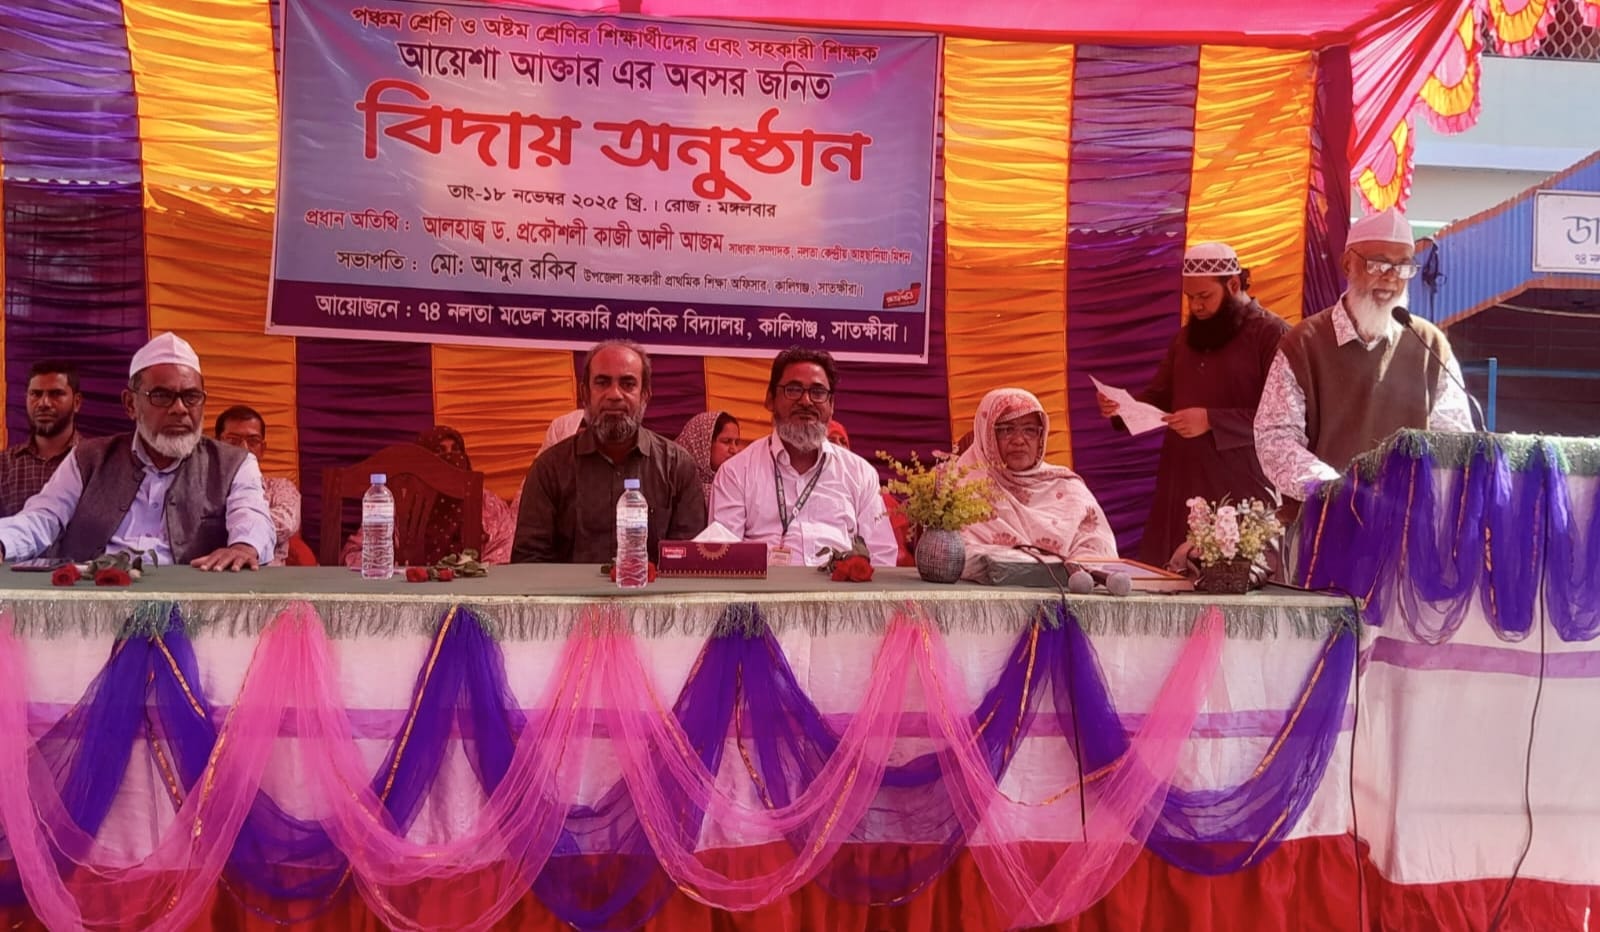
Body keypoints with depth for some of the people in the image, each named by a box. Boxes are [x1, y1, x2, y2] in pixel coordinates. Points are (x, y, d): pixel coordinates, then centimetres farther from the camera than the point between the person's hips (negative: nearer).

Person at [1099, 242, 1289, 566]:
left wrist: (1212, 421, -22)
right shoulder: (1186, 335, 16)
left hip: (1241, 493, -6)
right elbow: (1161, 398, 21)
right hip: (1179, 486, 6)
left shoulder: (1272, 334, -6)